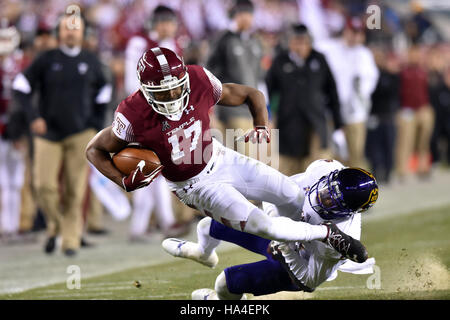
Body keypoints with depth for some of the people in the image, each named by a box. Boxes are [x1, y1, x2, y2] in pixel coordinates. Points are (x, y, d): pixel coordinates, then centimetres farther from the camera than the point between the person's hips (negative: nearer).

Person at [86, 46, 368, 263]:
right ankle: (328, 234, 7)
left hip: (221, 160, 4)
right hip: (194, 186, -4)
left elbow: (251, 95, -5)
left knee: (296, 198, 3)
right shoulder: (135, 117, -28)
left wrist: (262, 128, -22)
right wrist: (126, 182, -27)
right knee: (261, 226, -17)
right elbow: (95, 150, -13)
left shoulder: (198, 83, -21)